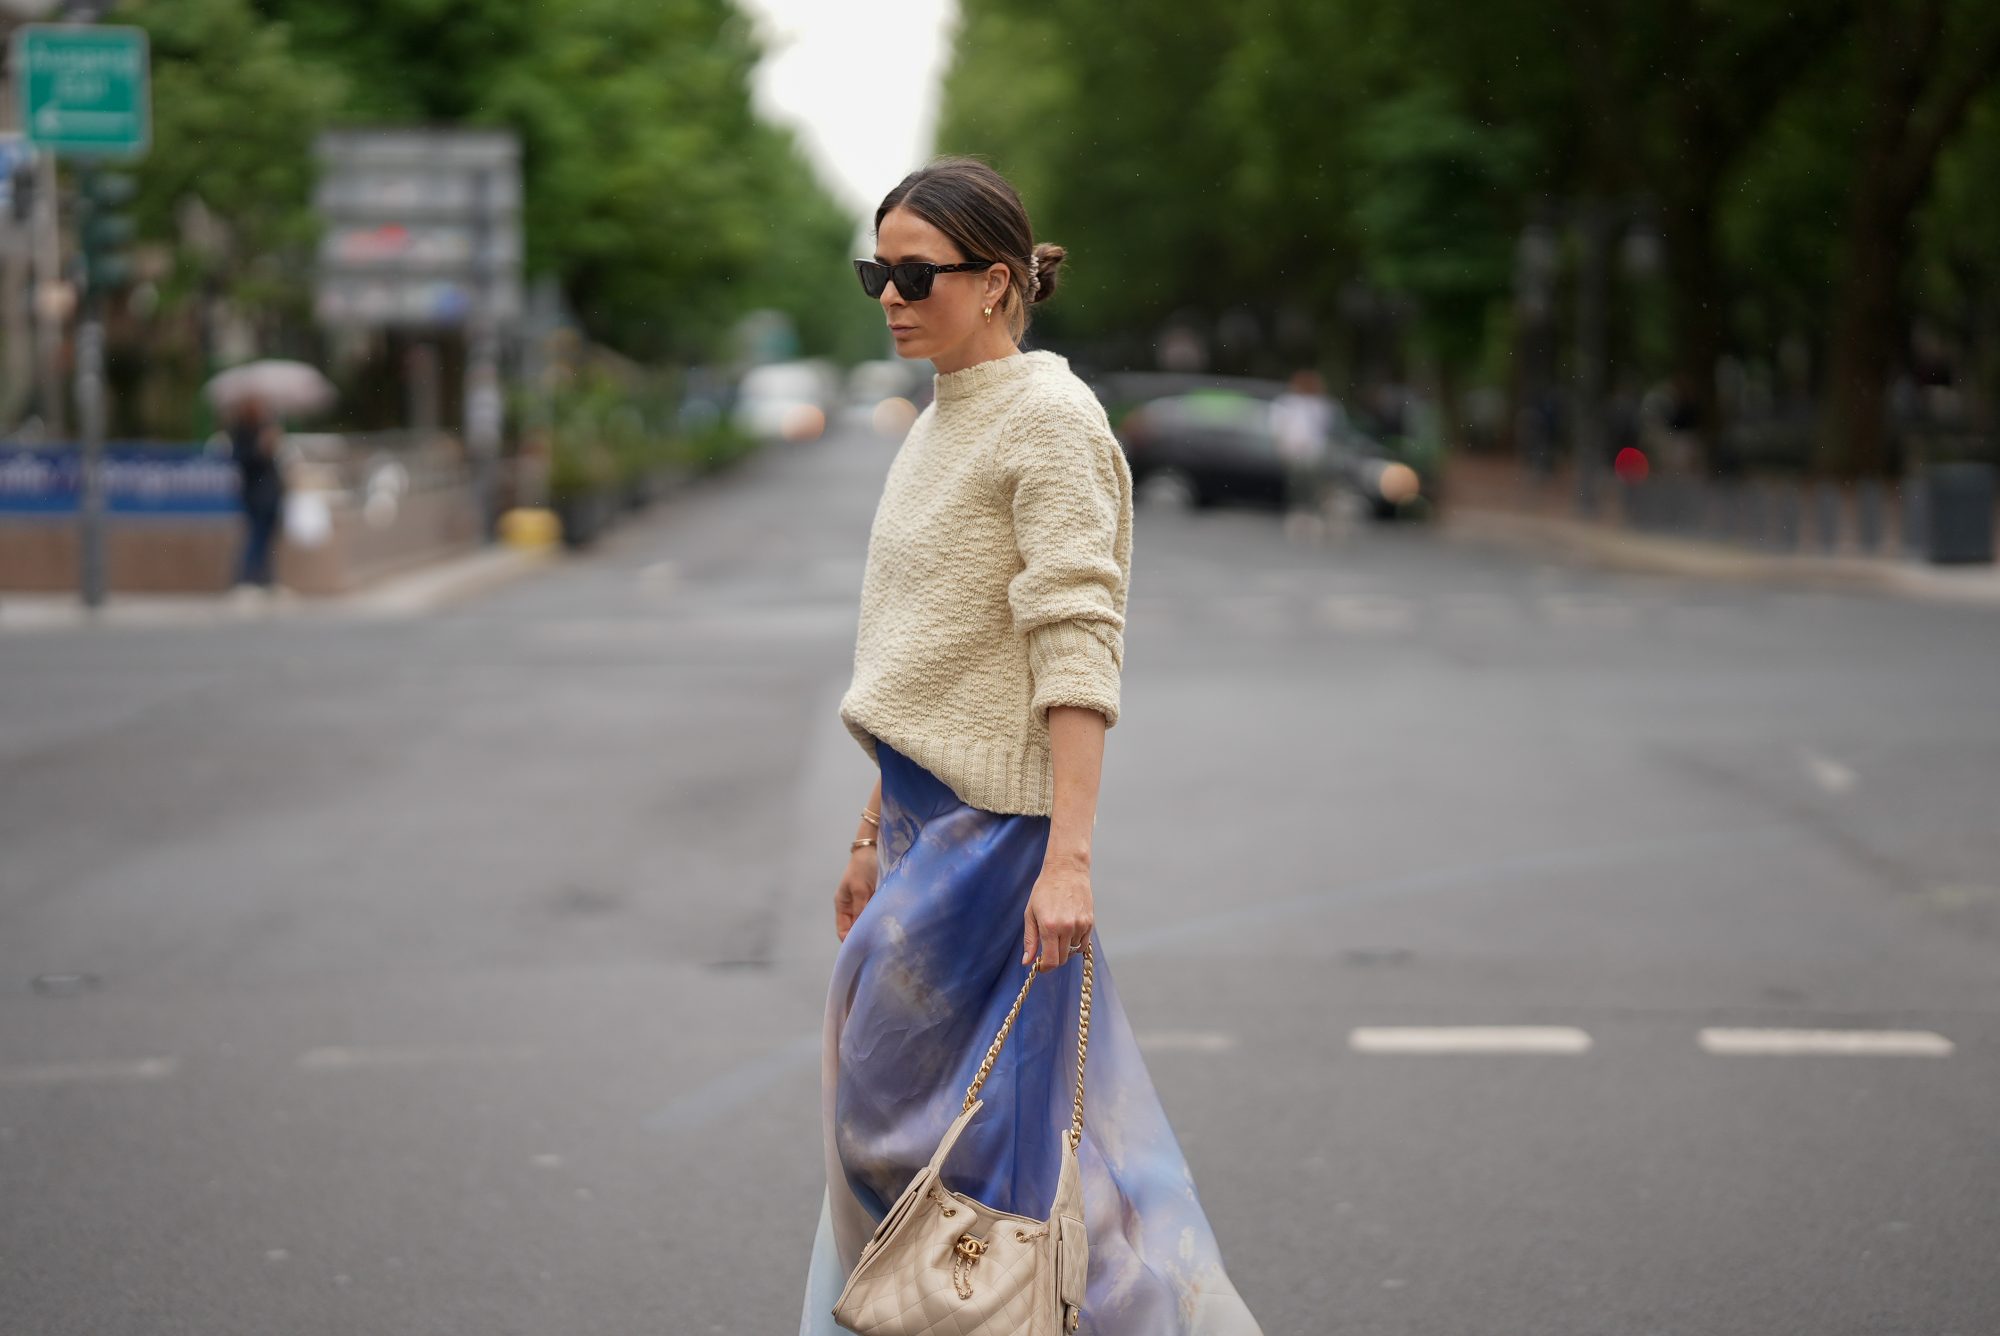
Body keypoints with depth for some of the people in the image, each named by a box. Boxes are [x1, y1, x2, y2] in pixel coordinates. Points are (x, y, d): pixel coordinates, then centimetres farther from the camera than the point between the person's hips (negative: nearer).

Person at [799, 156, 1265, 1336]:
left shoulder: (1050, 419, -13)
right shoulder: (943, 423, 14)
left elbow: (1076, 650, -20)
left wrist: (1068, 853, -25)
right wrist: (876, 833, 19)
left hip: (997, 825, -9)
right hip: (928, 809, 9)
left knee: (917, 1112, -6)